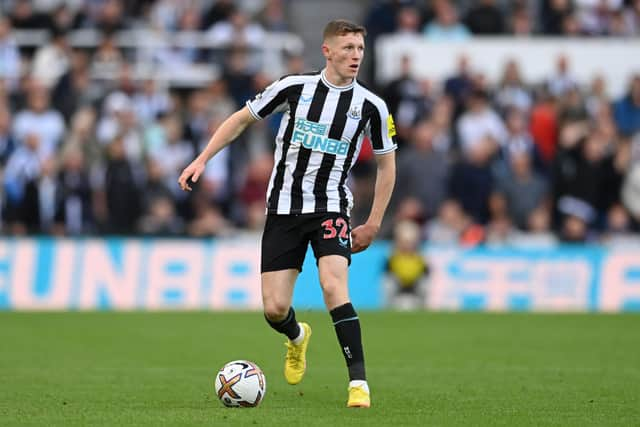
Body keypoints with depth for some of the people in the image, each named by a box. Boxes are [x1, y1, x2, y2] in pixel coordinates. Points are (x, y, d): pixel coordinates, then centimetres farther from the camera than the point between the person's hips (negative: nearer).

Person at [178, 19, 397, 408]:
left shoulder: (371, 106, -4)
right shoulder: (294, 88, -5)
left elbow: (386, 163, 9)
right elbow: (242, 118, 8)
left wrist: (373, 223, 6)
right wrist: (202, 159, 2)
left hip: (330, 208, -1)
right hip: (283, 210, 1)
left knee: (333, 286, -27)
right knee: (274, 309, -3)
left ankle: (359, 382, -22)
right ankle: (297, 338, 36)